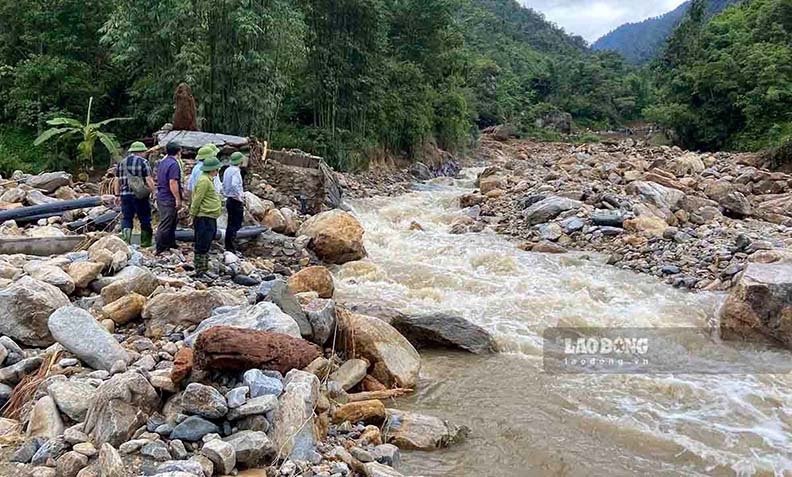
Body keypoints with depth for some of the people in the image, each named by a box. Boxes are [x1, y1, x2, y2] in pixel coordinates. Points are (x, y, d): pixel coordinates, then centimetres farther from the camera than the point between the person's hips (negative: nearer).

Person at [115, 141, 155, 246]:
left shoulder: (121, 162, 11)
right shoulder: (143, 162, -6)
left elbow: (117, 181, 13)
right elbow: (148, 179, -12)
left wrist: (117, 195, 18)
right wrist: (152, 190, -6)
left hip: (125, 194, 4)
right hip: (140, 196, -4)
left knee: (126, 218, 8)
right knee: (145, 218, 8)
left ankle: (125, 239, -9)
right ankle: (145, 241, 15)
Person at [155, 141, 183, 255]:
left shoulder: (162, 162, 12)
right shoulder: (173, 164, -18)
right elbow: (173, 183, -23)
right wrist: (178, 199, -20)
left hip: (161, 197, 10)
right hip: (169, 199, -10)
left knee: (173, 221, 20)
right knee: (165, 225, -3)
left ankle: (171, 245, 29)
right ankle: (161, 249, 3)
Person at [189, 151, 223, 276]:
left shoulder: (209, 180, 17)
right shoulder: (204, 180, -16)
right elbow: (197, 200, -17)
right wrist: (193, 216, -14)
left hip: (210, 218, 10)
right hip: (204, 218, -10)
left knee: (206, 246, 16)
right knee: (202, 247, -4)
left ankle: (204, 269, 25)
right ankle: (199, 272, 1)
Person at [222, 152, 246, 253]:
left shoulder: (227, 170, 11)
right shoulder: (236, 171, -16)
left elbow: (224, 185, 16)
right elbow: (234, 185, -30)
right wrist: (240, 197, -21)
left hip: (229, 200, 9)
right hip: (236, 202, -9)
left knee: (230, 224, 15)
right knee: (236, 225, -6)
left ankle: (228, 247, 21)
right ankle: (232, 248, -7)